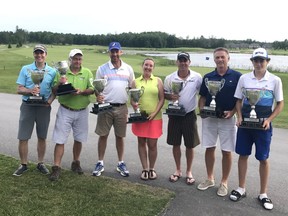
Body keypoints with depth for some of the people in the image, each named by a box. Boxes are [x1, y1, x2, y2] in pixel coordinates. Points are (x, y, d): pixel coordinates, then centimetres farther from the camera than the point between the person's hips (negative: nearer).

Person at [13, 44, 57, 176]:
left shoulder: (52, 71, 3)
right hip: (27, 106, 0)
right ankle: (23, 165, 17)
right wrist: (30, 91, -21)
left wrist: (50, 100, -16)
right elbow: (19, 89, -1)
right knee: (23, 137, 1)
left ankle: (40, 163, 25)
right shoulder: (25, 69, 2)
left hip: (44, 107, 1)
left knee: (42, 137, 11)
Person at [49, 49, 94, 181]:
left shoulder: (87, 73, 3)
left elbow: (92, 89, -5)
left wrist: (81, 92, -24)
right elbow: (54, 90, 0)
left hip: (82, 111, 2)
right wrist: (59, 83, -22)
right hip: (65, 111, -1)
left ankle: (76, 163, 32)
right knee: (60, 140, -3)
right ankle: (56, 168, 5)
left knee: (78, 139, 13)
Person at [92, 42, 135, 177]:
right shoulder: (102, 69, 0)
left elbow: (132, 87, 11)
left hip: (122, 108, 1)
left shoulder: (128, 69, 6)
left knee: (120, 136, 10)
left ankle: (121, 163, 22)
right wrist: (98, 96, -18)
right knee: (103, 135, 5)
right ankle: (100, 163, 18)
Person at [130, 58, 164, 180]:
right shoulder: (135, 82, 6)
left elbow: (162, 99, -1)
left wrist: (155, 113, -12)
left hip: (155, 118, -1)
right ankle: (145, 169, 20)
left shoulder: (158, 81, 2)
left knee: (152, 144, 2)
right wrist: (134, 105, -16)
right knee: (141, 143, 8)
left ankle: (152, 169, 21)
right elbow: (132, 99, 7)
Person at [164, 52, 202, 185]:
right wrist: (170, 96, -15)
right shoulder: (169, 78, -2)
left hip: (189, 115, -1)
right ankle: (178, 170, 28)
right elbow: (164, 94, 6)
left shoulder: (197, 77, -6)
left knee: (190, 145, 7)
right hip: (174, 114, 1)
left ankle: (189, 172, 25)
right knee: (175, 144, 10)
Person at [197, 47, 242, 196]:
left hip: (227, 119, -3)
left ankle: (224, 182, 20)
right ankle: (210, 179, 27)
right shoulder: (208, 77, 5)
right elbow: (202, 97, 9)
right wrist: (201, 109, -10)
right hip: (209, 118, 3)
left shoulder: (237, 76, -4)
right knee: (209, 148, 10)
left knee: (226, 151, 4)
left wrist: (232, 112, -17)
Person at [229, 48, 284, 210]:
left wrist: (269, 120, -10)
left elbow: (280, 103, 1)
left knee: (264, 159, 5)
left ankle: (263, 194, 20)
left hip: (264, 125, -2)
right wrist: (239, 117, -6)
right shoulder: (244, 78, 0)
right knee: (243, 155, 9)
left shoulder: (275, 80, -4)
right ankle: (241, 189, 25)